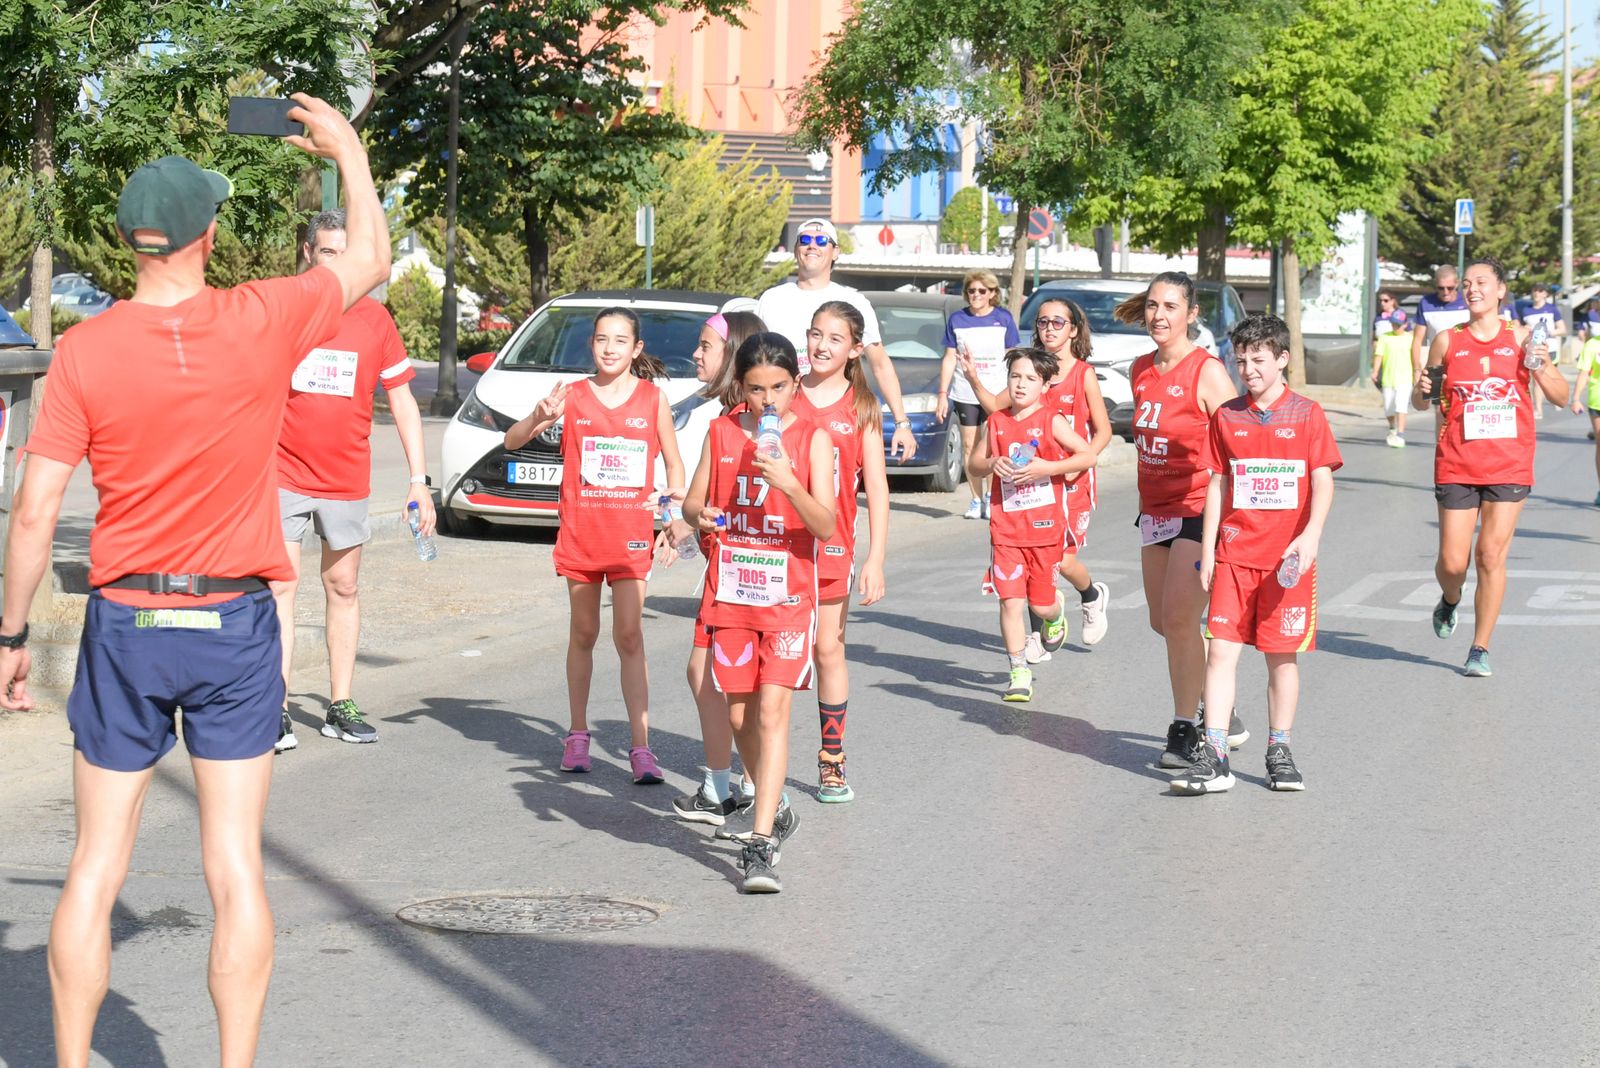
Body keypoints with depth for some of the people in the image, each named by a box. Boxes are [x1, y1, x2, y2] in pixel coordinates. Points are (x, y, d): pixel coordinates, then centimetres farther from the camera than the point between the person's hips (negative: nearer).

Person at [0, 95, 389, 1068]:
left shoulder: (85, 350, -8)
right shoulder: (264, 322, -7)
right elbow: (371, 262, 12)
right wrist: (349, 152, 26)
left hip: (126, 624, 0)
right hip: (236, 628, 0)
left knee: (97, 867, 9)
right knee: (236, 868, 4)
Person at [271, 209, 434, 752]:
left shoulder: (375, 319, 1)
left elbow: (402, 402, 6)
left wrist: (420, 477, 1)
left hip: (346, 478, 3)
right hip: (283, 474, -2)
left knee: (342, 587, 10)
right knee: (279, 586, -7)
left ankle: (340, 708, 19)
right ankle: (276, 711, -5)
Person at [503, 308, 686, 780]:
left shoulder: (653, 397, 1)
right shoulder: (572, 395, 0)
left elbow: (674, 462, 10)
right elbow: (512, 441, -2)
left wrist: (675, 497, -11)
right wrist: (538, 417, -22)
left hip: (630, 534, -1)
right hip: (580, 533, 1)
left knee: (629, 636, -7)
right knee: (583, 634, 12)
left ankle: (640, 748, -8)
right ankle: (577, 735, 23)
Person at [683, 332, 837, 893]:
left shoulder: (812, 438, -4)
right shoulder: (722, 432, 6)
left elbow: (826, 526, -10)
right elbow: (693, 501, 10)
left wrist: (788, 483, -26)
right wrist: (699, 516, -13)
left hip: (788, 594, -4)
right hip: (730, 591, 4)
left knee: (771, 711, -14)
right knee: (739, 714, 10)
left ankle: (761, 842, -17)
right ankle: (774, 808, 33)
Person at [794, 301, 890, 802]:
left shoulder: (861, 407, 2)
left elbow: (876, 487, 1)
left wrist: (876, 559, -6)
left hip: (831, 545, 0)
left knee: (829, 650, 6)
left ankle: (832, 762, 15)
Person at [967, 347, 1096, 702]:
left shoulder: (1052, 420, -5)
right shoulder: (997, 422, 6)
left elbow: (1088, 456, -6)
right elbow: (976, 460, 17)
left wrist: (1046, 467, -16)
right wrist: (992, 463, -6)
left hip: (1044, 525, -2)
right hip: (1005, 527, 2)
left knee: (1041, 603, 6)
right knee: (1010, 601, -6)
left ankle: (1056, 612, 44)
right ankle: (1019, 673, 2)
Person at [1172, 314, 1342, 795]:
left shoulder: (1306, 414, 0)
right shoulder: (1227, 417, 8)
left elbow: (1322, 481, -4)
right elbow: (1217, 485, 11)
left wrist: (1310, 535, -19)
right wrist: (1207, 550, 7)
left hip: (1287, 558, -2)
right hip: (1235, 553, 2)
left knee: (1282, 656, 5)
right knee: (1221, 651, -5)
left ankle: (1279, 752, 18)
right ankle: (1214, 758, -6)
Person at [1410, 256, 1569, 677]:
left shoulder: (1522, 339, 2)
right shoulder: (1448, 342, 3)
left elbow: (1561, 398, 6)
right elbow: (1419, 401, 13)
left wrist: (1542, 367, -12)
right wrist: (1423, 391, -10)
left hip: (1509, 466, -1)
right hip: (1456, 466, 1)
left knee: (1491, 556, -4)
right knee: (1452, 561, -1)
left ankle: (1480, 648, 9)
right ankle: (1449, 601, 36)